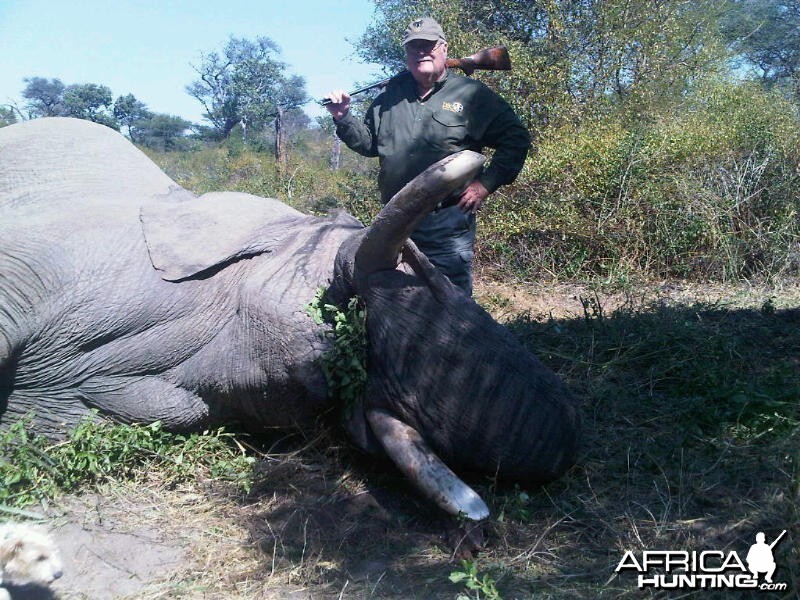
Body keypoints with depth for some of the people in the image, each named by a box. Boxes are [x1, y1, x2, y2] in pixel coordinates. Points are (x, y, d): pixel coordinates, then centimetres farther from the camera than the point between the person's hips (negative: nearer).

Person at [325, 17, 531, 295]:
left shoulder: (472, 94, -1)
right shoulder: (391, 94, 13)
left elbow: (516, 139, -1)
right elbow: (369, 142, 22)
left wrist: (486, 183, -11)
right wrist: (343, 118, 5)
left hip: (448, 222, -4)